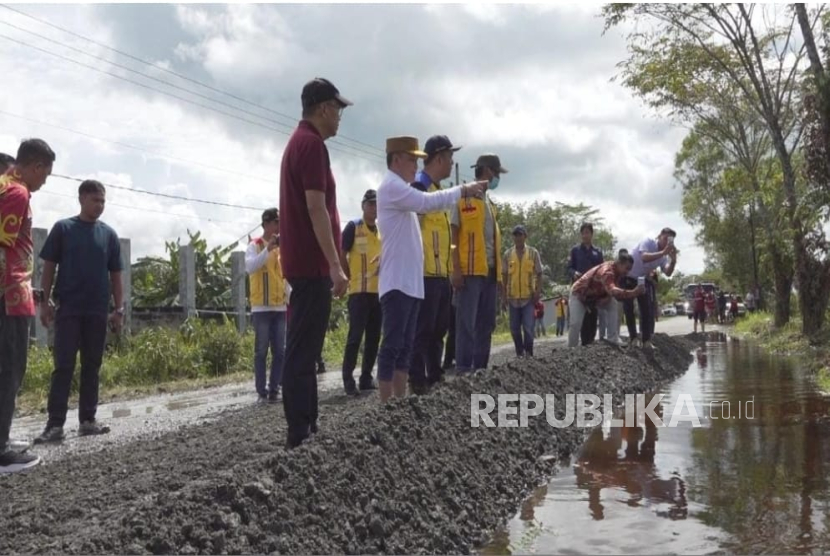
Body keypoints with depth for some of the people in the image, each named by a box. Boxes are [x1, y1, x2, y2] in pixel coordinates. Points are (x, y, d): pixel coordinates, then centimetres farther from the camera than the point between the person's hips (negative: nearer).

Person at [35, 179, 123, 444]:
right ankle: (55, 424, -3)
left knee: (92, 366, 7)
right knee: (64, 366, -4)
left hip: (97, 311, 3)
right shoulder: (63, 228, 1)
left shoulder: (109, 234, 9)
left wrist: (119, 309, 6)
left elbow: (115, 276, 11)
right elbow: (49, 268, 2)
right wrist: (45, 302, -5)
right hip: (68, 309, -3)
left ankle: (88, 420, 15)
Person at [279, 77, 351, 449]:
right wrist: (335, 266, -21)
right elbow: (316, 209, -20)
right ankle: (299, 435, -5)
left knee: (304, 350, 11)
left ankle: (306, 428, 17)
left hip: (304, 262, 10)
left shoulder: (298, 142, 19)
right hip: (313, 264, -10)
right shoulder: (312, 144, -13)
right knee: (303, 352, -9)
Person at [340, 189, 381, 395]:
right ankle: (348, 377, -2)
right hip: (359, 291, -6)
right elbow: (341, 255, -4)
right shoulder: (353, 227, -4)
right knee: (356, 334, -9)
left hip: (379, 290, 6)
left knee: (374, 336, 8)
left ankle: (366, 377, 16)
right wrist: (351, 278, -3)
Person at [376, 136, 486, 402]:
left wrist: (461, 193, 7)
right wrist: (463, 190, -12)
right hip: (397, 282, -10)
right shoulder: (391, 186, -9)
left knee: (405, 346, 11)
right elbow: (428, 202, -19)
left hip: (410, 282, 10)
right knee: (392, 345, -9)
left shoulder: (401, 189, 22)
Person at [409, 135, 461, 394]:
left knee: (438, 328, 15)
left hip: (441, 273, 10)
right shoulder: (420, 186, -10)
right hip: (426, 273, -10)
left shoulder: (436, 188, 20)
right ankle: (418, 381, -3)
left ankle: (435, 377, 24)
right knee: (423, 329, -7)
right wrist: (418, 265, -22)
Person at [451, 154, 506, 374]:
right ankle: (464, 369, -6)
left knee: (486, 323, 9)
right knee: (467, 322, -8)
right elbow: (454, 235, -8)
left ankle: (481, 367, 15)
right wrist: (456, 269, -16)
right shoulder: (464, 198, -2)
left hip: (489, 272, 8)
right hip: (470, 271, -8)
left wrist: (499, 274, 17)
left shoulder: (490, 203, 21)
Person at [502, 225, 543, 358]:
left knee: (528, 327, -7)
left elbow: (538, 274, 4)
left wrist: (538, 292, -4)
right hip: (513, 297, 2)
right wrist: (505, 293, 4)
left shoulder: (533, 253, 2)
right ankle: (519, 353, 20)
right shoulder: (508, 254, 5)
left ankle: (529, 353, 4)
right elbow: (504, 275, 9)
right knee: (514, 328, 7)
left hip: (529, 296, -2)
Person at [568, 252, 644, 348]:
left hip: (595, 296, 8)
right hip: (579, 294, -8)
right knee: (576, 323, -20)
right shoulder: (607, 271, -39)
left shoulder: (617, 271, -11)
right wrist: (634, 292, -67)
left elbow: (611, 290, 0)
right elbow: (612, 290, -58)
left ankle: (613, 339, -10)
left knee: (613, 304, -10)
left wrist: (607, 298, -23)